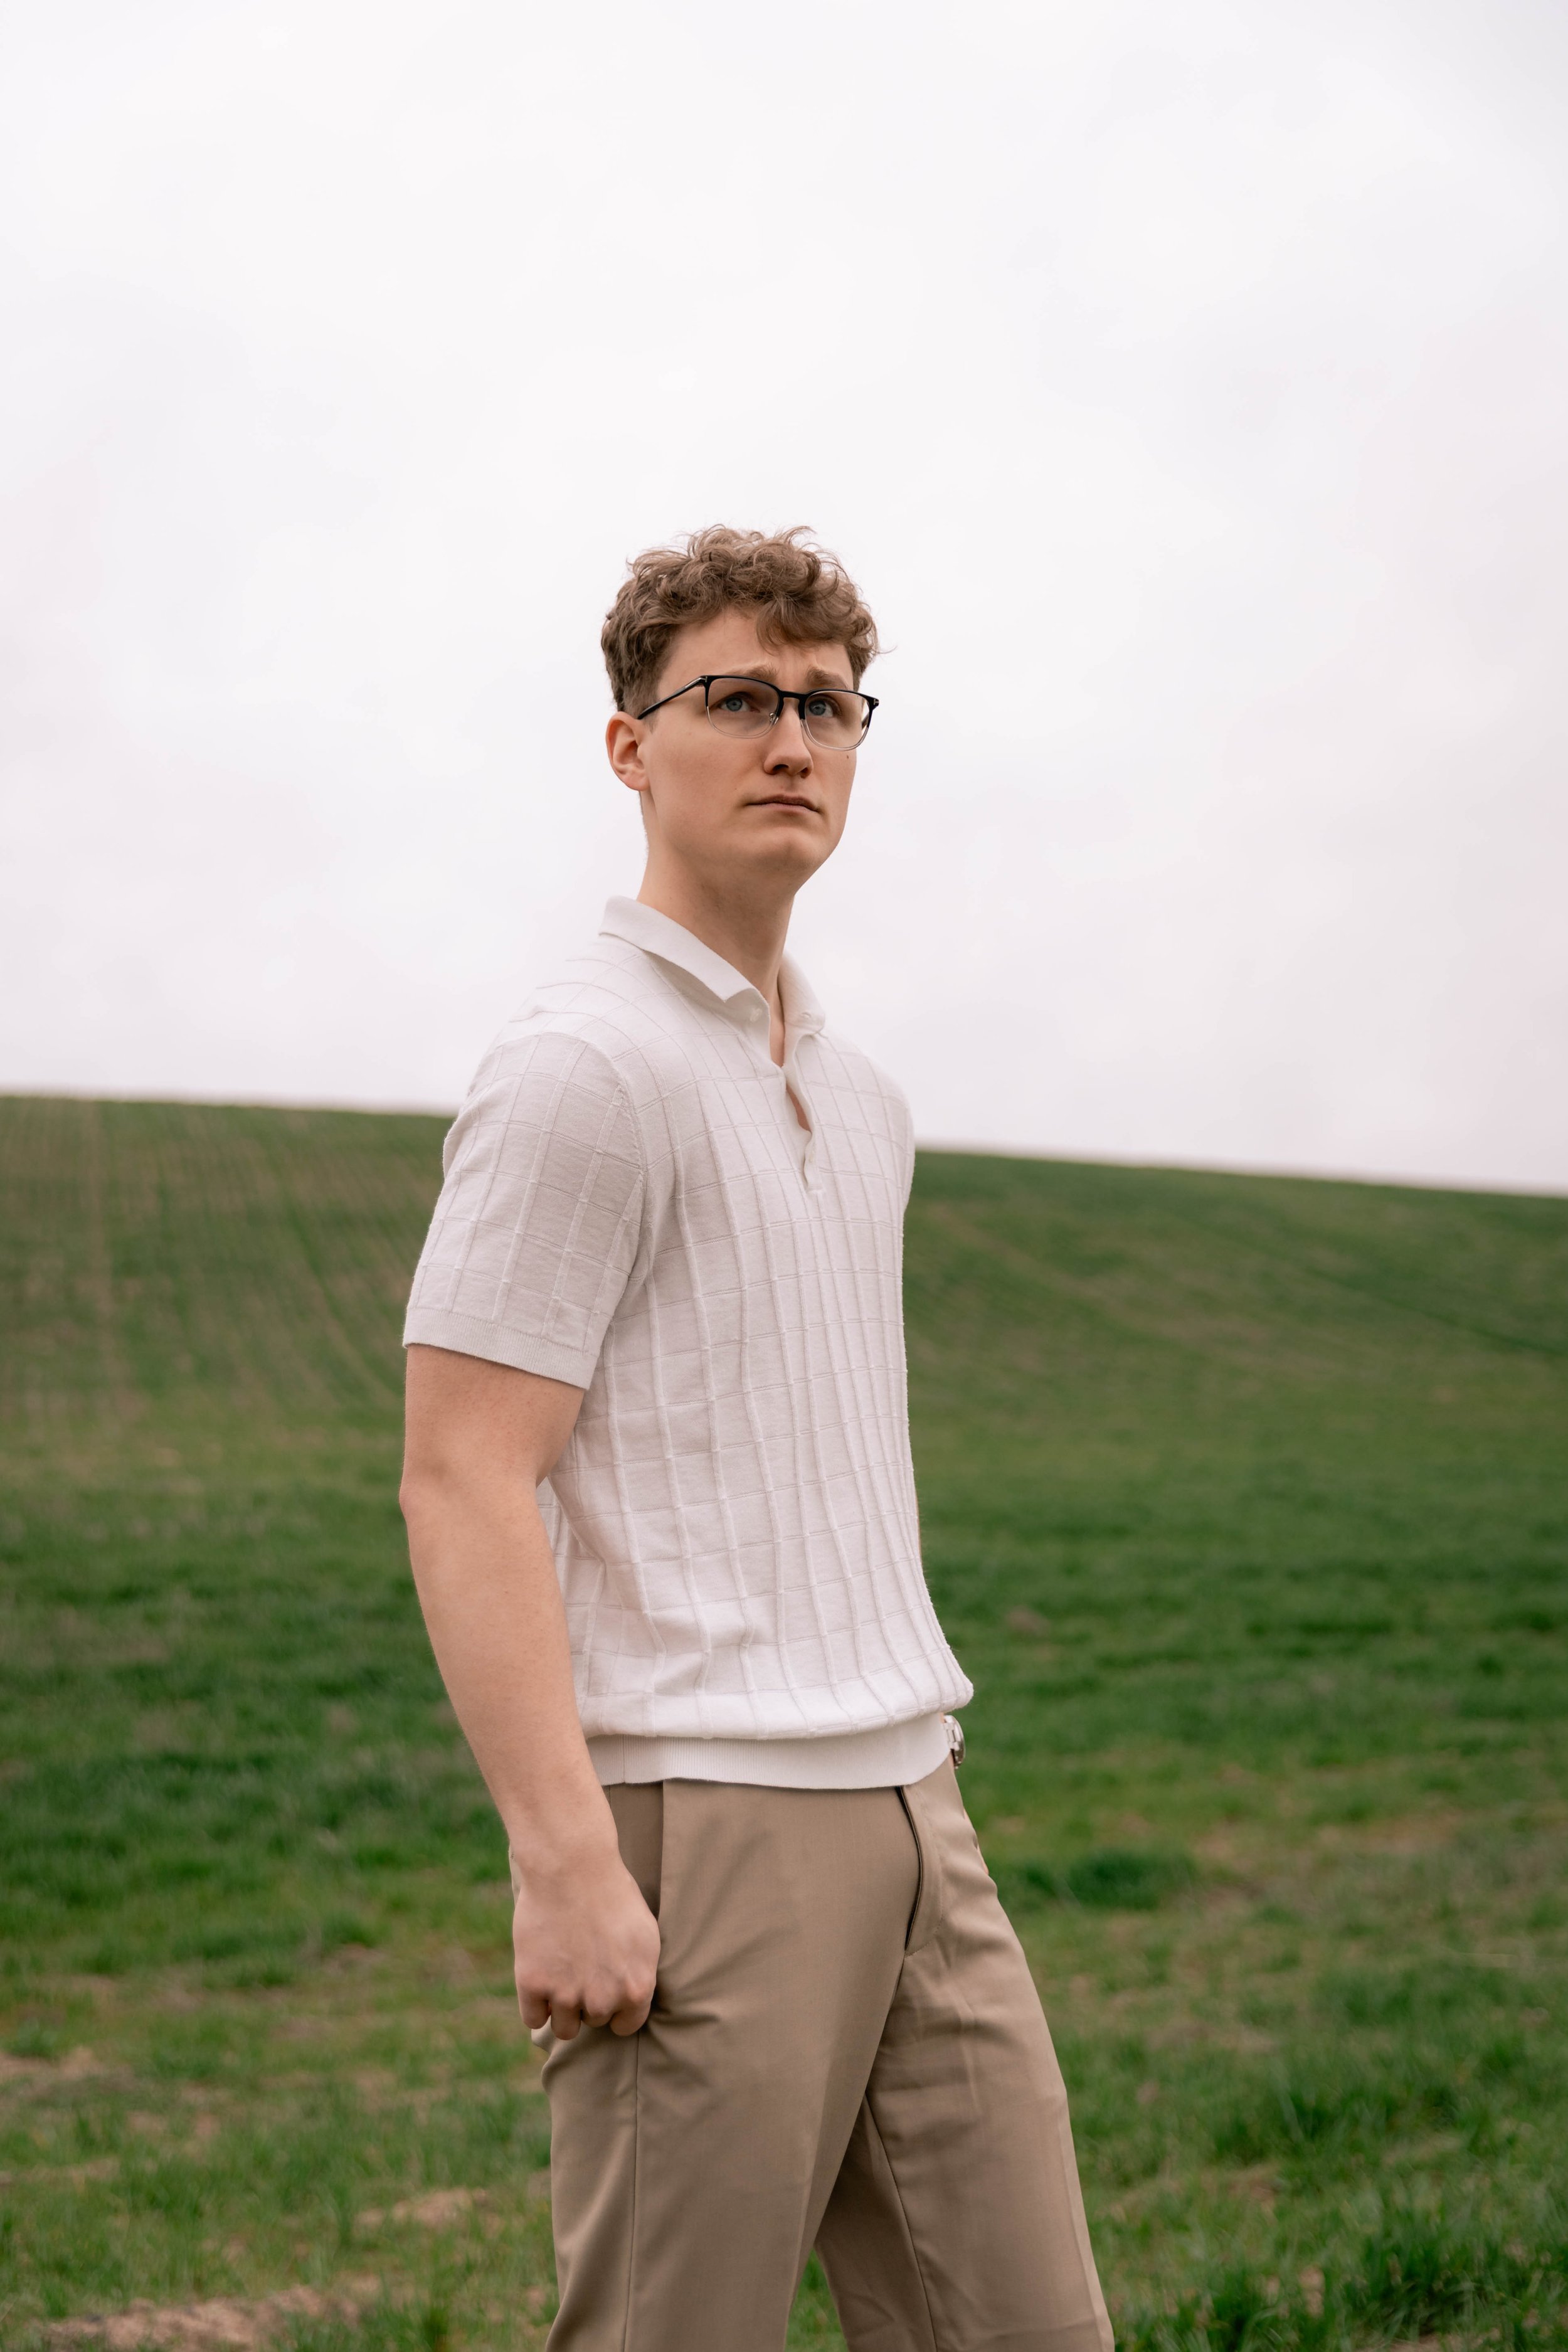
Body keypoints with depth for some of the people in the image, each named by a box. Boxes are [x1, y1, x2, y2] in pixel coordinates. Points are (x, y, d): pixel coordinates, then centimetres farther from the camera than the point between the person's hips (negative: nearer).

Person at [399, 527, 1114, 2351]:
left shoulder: (861, 1100, 17)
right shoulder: (582, 1071, -10)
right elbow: (460, 1481, -15)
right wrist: (566, 1861, -20)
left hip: (905, 1809, 8)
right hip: (694, 1822, -8)